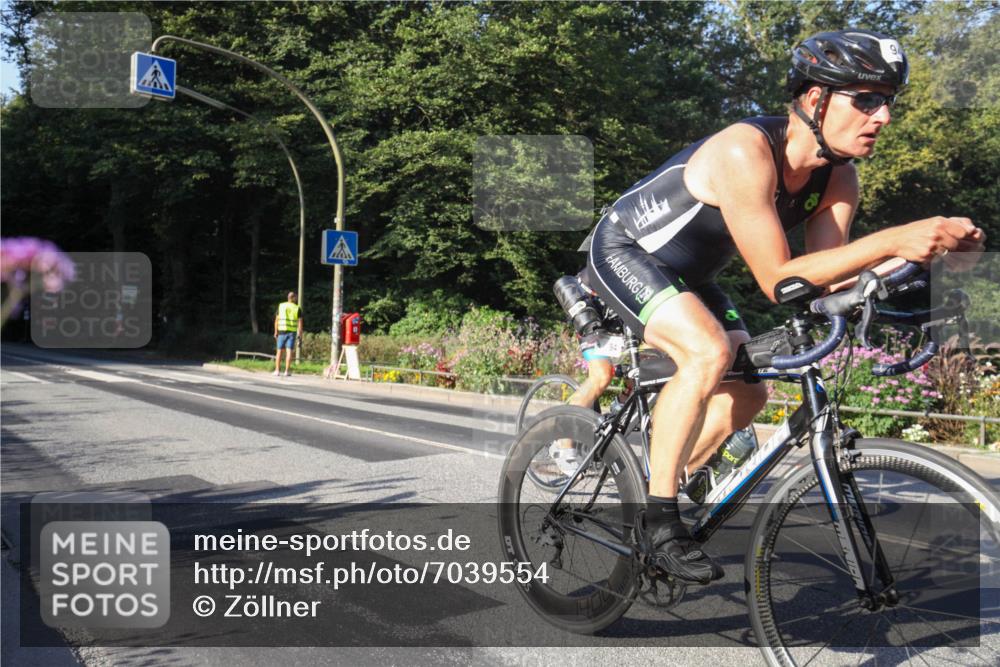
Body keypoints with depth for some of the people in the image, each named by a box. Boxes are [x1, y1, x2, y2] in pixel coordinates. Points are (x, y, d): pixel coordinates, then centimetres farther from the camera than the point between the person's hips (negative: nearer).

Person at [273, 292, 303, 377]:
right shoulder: (297, 308, 0)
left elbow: (276, 320, 3)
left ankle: (277, 370, 8)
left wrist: (276, 332, 8)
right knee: (289, 352, -3)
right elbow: (300, 322, -4)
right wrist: (300, 334, -2)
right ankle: (286, 371, -7)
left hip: (282, 331, 1)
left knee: (279, 351, 9)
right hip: (292, 332, -1)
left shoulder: (281, 306, 4)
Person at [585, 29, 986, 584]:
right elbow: (777, 280, -35)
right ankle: (658, 518, -18)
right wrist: (891, 240, -39)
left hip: (689, 274, 8)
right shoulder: (746, 152, -33)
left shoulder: (839, 179, -9)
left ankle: (660, 489, 21)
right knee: (709, 352, -31)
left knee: (748, 394, 2)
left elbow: (824, 280, -12)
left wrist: (920, 251, -24)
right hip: (625, 250, -8)